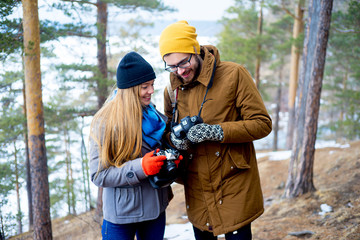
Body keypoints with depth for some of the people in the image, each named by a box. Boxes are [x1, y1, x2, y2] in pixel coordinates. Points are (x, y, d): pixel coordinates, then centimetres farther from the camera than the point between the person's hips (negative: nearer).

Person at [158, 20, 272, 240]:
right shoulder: (172, 90, 4)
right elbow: (168, 128, 17)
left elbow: (262, 123, -13)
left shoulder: (233, 74, -11)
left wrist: (217, 131, -23)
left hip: (233, 186, -4)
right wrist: (174, 137, -7)